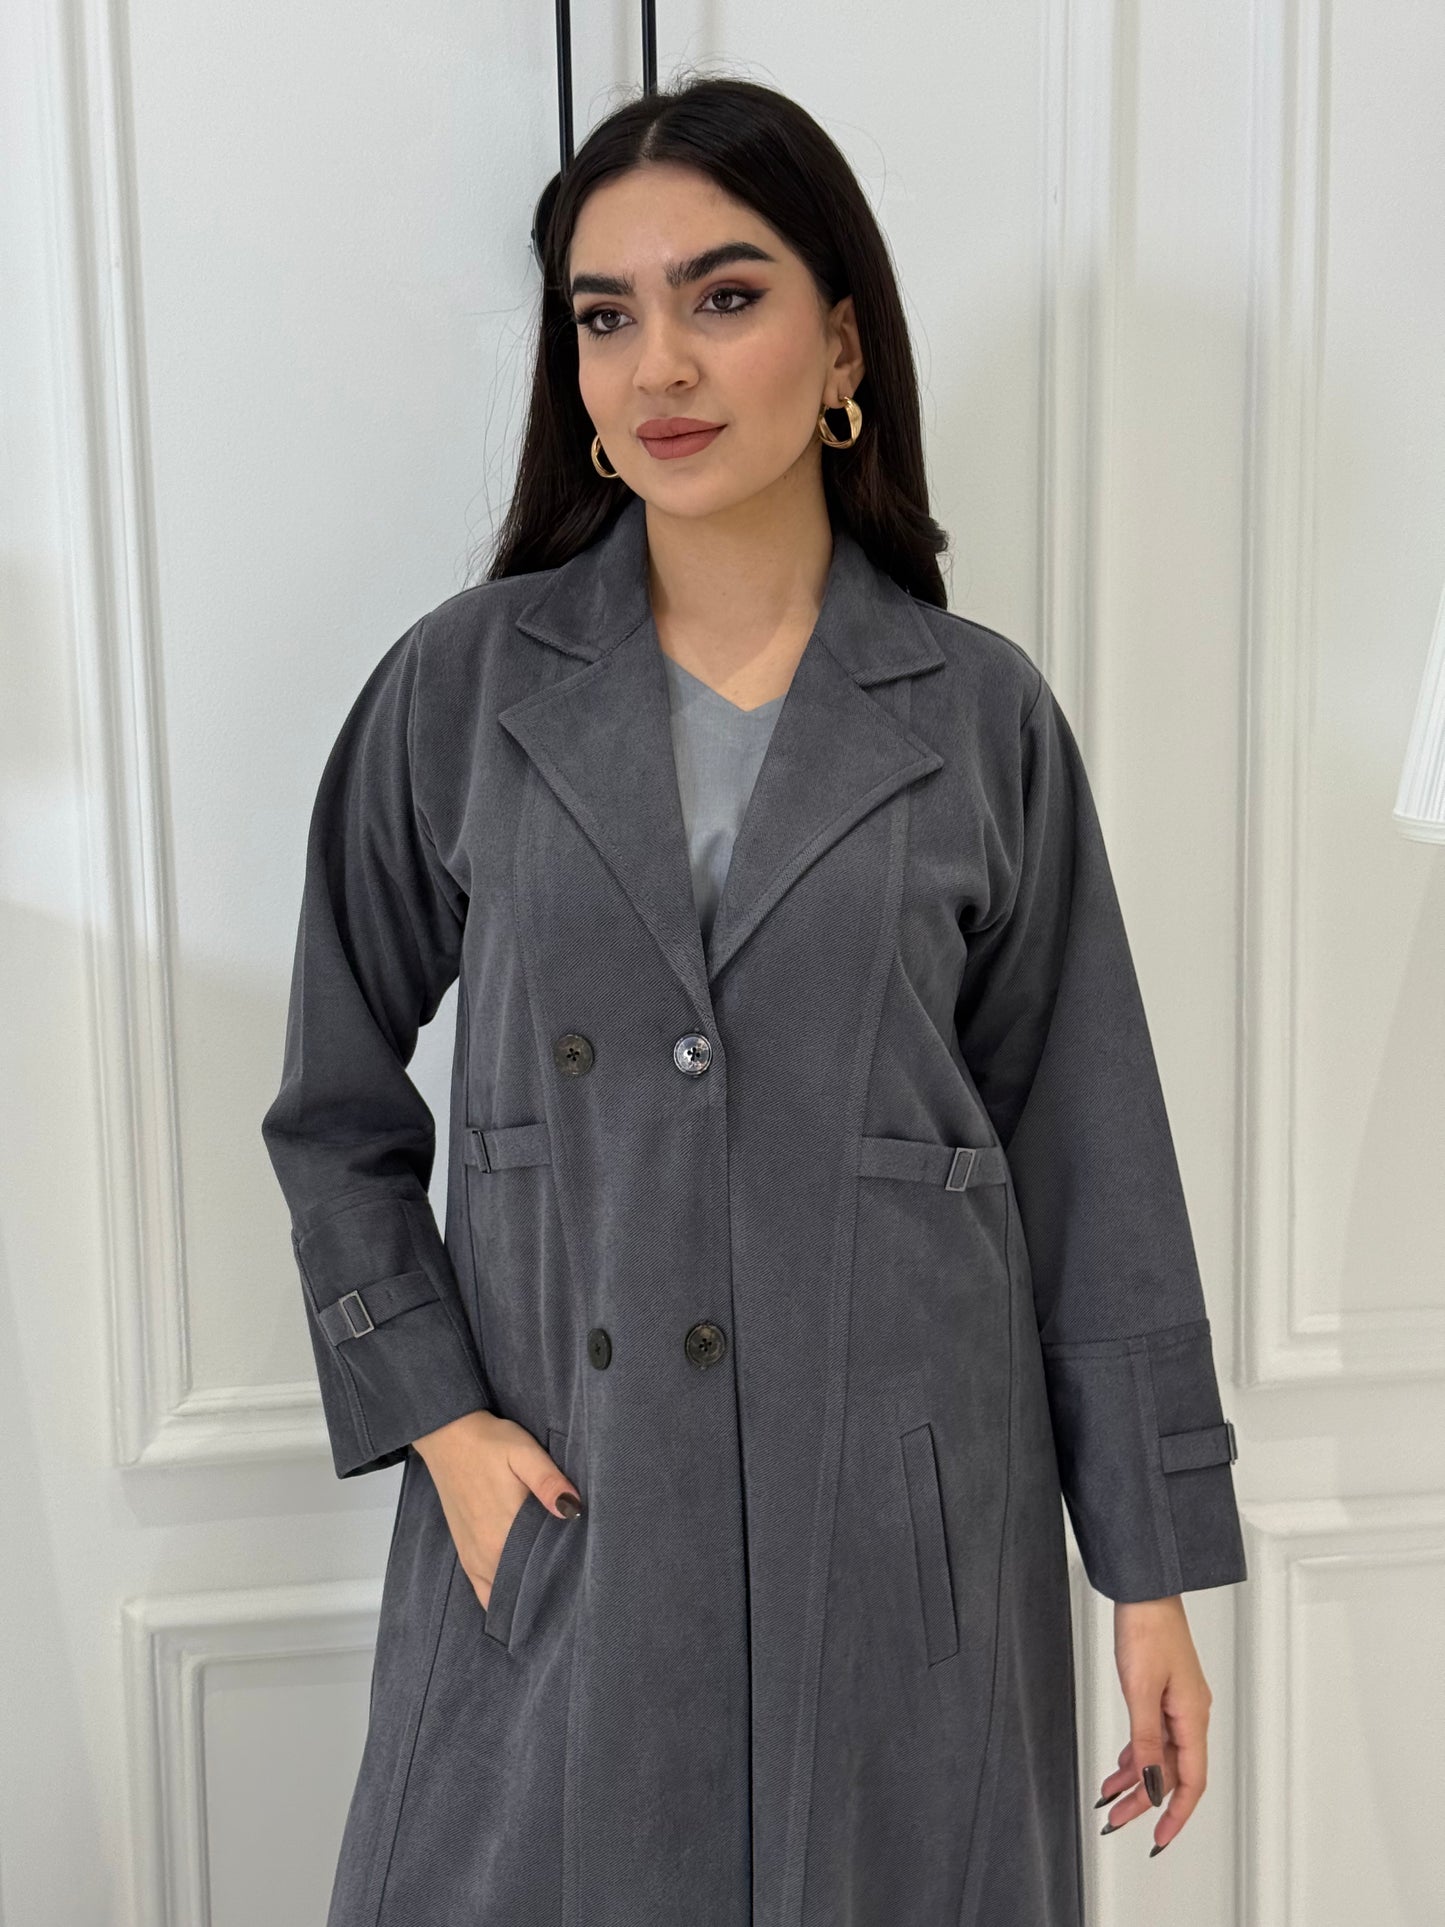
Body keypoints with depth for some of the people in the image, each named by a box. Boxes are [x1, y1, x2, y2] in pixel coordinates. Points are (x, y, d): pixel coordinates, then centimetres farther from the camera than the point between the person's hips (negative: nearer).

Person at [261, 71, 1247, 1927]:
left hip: (902, 1526, 0)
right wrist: (436, 1418, -5)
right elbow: (336, 1110, 5)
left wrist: (1155, 1571, 3)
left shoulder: (983, 716, -2)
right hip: (556, 1511, 0)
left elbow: (1092, 1159, 1)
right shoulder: (462, 687, -2)